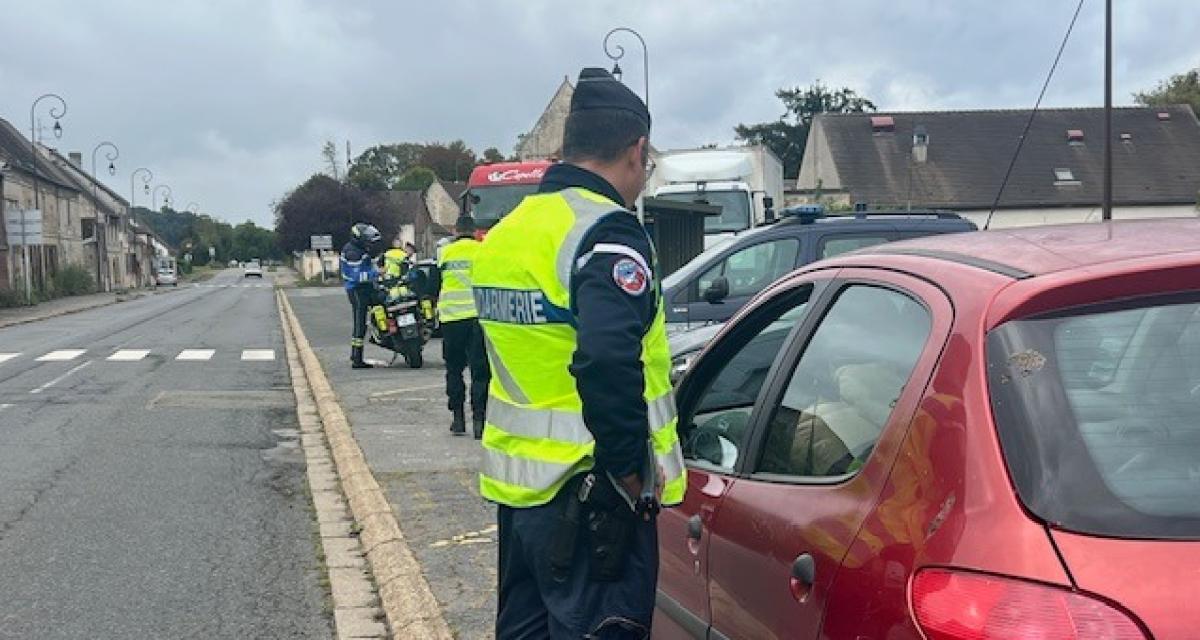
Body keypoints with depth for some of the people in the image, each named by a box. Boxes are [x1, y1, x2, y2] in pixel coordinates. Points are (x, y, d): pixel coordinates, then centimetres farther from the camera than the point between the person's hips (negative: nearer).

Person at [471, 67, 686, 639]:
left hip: (515, 484, 8)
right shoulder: (607, 234, -16)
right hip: (590, 496, -8)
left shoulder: (505, 232, 11)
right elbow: (609, 365, -30)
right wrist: (631, 468, -19)